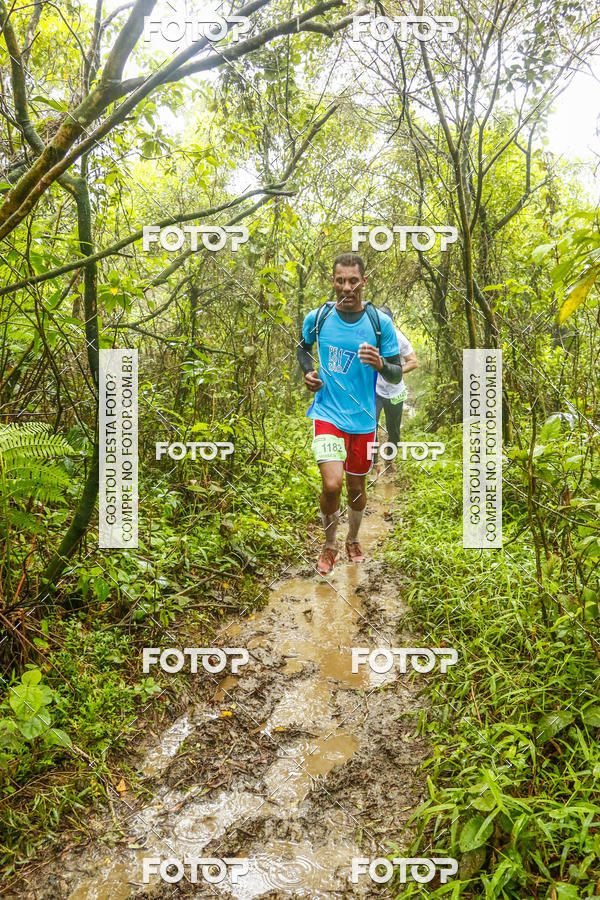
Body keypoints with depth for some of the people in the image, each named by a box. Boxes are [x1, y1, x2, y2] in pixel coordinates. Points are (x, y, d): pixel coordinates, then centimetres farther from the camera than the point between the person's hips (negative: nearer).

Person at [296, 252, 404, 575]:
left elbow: (397, 375, -2)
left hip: (363, 419, 1)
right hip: (327, 413, -1)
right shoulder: (317, 317, -3)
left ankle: (353, 540, 43)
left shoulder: (380, 322, -6)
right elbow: (303, 346, 20)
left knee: (356, 487, 14)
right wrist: (308, 371, 0)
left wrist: (380, 364, -24)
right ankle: (329, 545, 12)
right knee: (332, 484, -17)